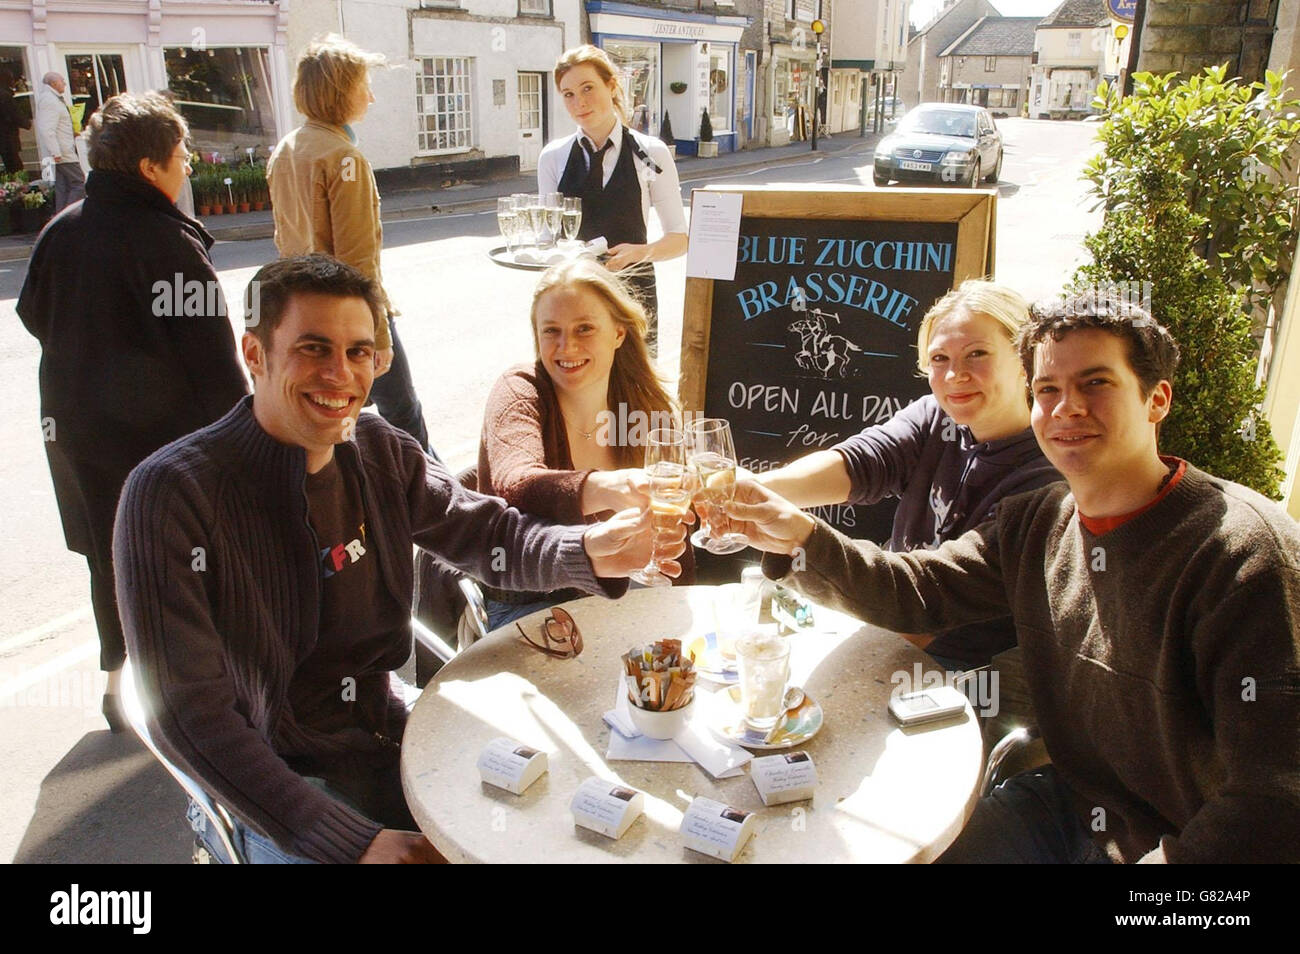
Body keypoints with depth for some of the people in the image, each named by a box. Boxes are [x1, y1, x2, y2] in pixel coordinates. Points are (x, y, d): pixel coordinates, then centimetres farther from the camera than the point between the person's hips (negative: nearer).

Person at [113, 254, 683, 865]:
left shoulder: (382, 452, -3)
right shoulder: (171, 493, -20)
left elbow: (487, 533, 5)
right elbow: (188, 715, -21)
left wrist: (590, 551, -19)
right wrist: (356, 843, -26)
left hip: (384, 733, 5)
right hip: (270, 785, -4)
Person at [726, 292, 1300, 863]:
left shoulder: (1242, 553, -22)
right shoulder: (1036, 522, 0)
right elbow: (917, 590, 0)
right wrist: (801, 539, -17)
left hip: (1181, 845, -5)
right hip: (1065, 806, 6)